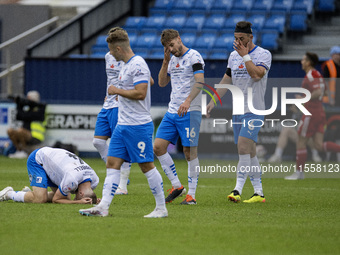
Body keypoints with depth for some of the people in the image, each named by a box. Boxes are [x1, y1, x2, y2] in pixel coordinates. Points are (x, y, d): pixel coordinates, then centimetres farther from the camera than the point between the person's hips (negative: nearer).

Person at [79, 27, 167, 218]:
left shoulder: (138, 65, -16)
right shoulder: (126, 65, 14)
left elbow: (140, 93, -23)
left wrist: (117, 91, -13)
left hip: (138, 126, -10)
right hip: (122, 125, 10)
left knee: (147, 166, -4)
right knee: (112, 163, 3)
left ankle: (161, 208, 4)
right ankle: (103, 207, -1)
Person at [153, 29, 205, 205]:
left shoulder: (193, 57, -8)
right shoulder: (173, 60, 17)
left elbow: (200, 81, -19)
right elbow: (162, 83, 18)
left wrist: (188, 101, -32)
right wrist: (166, 61, 6)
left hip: (190, 112, -8)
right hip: (172, 111, 8)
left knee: (190, 151, -5)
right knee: (158, 147, 0)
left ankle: (192, 194, 1)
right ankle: (176, 186, 9)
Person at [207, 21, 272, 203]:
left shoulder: (263, 54, -7)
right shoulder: (233, 55, 12)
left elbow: (257, 75, -24)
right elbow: (226, 80, 21)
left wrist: (245, 55, -18)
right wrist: (213, 101, 17)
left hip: (254, 111, -7)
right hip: (237, 111, 7)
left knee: (243, 145, -21)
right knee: (249, 152, 6)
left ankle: (238, 189, -24)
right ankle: (258, 193, 11)